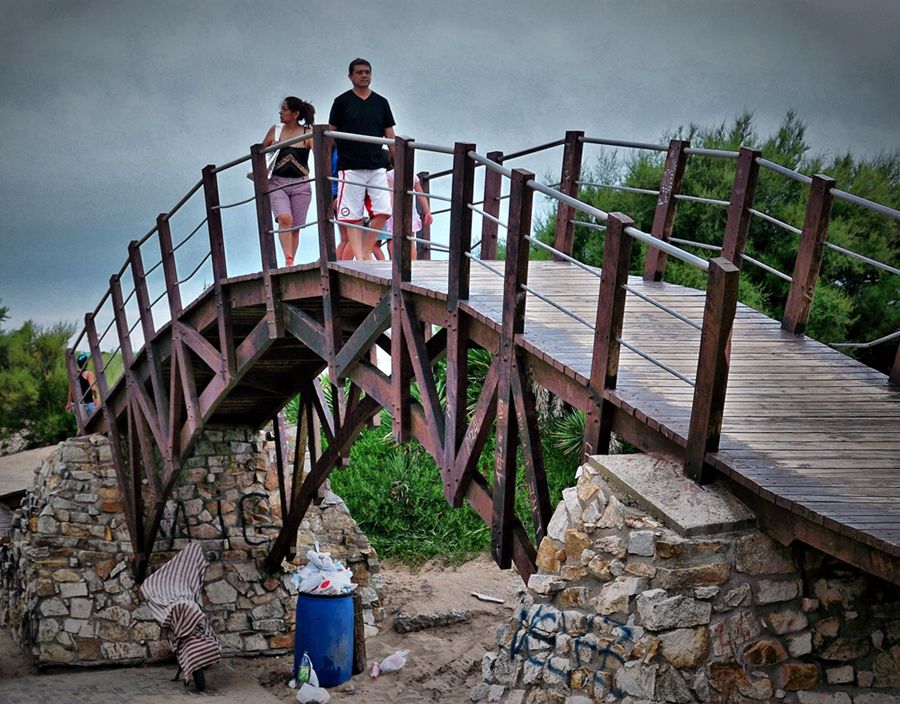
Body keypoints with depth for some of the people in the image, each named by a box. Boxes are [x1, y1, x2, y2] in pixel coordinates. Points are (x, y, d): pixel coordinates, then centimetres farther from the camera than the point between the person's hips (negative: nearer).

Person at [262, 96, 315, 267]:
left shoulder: (308, 133, -1)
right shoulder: (275, 130, 6)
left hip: (300, 185, 0)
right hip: (277, 183, 0)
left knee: (295, 227, 4)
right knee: (284, 218, -22)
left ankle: (291, 264, 16)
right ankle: (288, 261, -23)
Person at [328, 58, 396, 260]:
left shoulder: (381, 102, 12)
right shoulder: (342, 102, 4)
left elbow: (390, 136, 14)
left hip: (377, 167, 3)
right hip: (350, 168, -3)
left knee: (383, 211, -6)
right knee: (352, 217, -3)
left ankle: (366, 252, 7)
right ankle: (358, 257, 1)